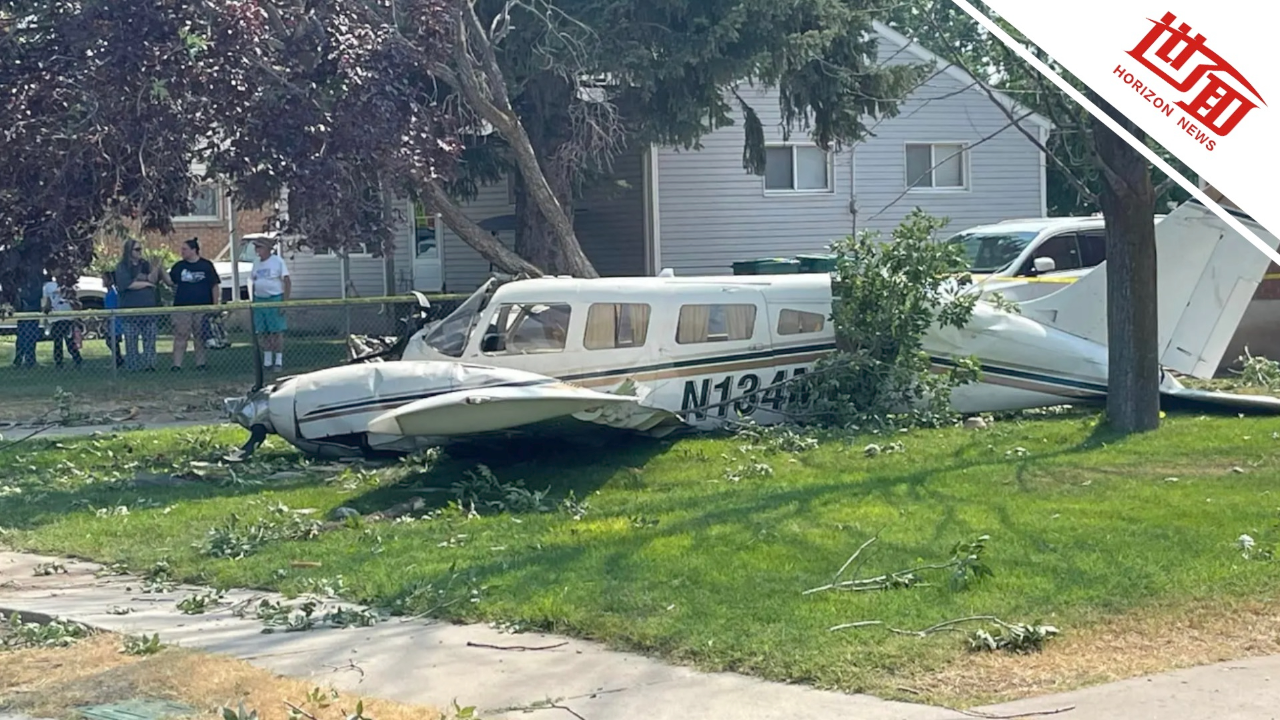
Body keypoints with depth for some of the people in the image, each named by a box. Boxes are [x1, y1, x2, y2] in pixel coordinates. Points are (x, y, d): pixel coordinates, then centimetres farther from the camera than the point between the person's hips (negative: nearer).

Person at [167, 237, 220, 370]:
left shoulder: (206, 265, 2)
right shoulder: (178, 266, 9)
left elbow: (215, 286, 3)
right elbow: (170, 281, 4)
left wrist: (215, 305, -1)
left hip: (202, 306, -1)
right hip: (182, 307, 1)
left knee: (201, 337, 6)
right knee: (180, 336, -4)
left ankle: (200, 363, 14)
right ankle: (177, 364, -3)